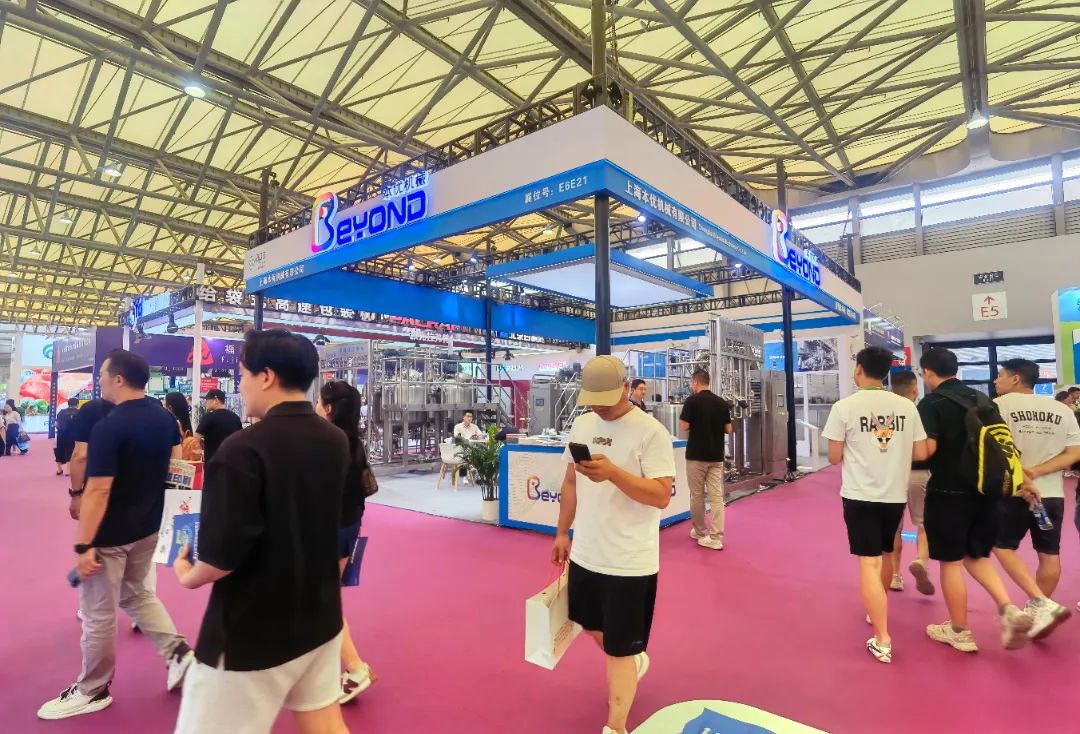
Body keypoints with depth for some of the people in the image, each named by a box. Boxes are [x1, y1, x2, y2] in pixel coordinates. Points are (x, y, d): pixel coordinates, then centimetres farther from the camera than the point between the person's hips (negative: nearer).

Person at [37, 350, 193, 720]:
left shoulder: (108, 427, -22)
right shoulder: (165, 418, -1)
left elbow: (98, 490, -24)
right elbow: (174, 462, 12)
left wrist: (83, 545, -19)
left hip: (111, 535, -7)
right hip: (148, 527, 7)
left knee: (98, 612, 10)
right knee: (137, 593, 25)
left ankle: (93, 690, 26)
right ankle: (178, 652, 21)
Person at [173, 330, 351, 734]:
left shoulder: (244, 449, -22)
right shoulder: (335, 442, -2)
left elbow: (222, 556, -24)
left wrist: (185, 574, -1)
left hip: (253, 633, -6)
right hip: (320, 618, 7)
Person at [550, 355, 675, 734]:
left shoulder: (651, 431, -16)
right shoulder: (582, 423, 3)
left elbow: (662, 496, -21)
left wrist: (613, 472, -33)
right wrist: (563, 532, 14)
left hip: (629, 562, -7)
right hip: (585, 554, 7)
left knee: (620, 650, 6)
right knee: (594, 627, 25)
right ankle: (634, 663, 53)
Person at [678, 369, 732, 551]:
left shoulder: (692, 400, -11)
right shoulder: (722, 402, 4)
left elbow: (684, 426, -13)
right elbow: (728, 429, 8)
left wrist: (681, 416, 7)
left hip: (696, 455, -4)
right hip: (717, 456, 4)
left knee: (697, 496, 10)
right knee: (717, 496, 4)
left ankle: (700, 533, 22)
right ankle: (716, 537, 2)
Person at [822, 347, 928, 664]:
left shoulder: (844, 407, -11)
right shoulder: (907, 406, -1)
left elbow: (834, 457, -8)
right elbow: (921, 453, 3)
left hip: (860, 495, -4)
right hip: (895, 495, 4)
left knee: (869, 563, 0)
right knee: (885, 555, 24)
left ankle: (882, 640, -1)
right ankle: (878, 610, 44)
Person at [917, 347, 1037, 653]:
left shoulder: (931, 403, -12)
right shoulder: (983, 399, 10)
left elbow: (927, 448, -22)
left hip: (949, 492, -7)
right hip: (985, 490, 7)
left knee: (951, 562, 7)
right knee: (976, 555, 22)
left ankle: (959, 632, 18)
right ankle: (1008, 609, 2)